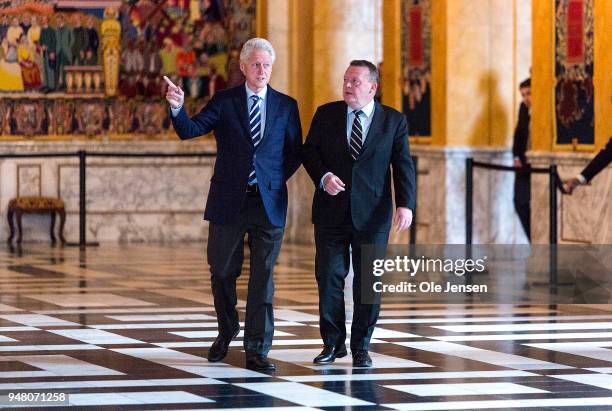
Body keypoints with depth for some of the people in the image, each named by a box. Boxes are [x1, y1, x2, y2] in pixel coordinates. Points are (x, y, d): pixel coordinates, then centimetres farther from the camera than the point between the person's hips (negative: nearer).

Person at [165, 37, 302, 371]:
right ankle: (226, 333, 32)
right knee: (222, 272, 8)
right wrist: (177, 108, -27)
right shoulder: (223, 102, 3)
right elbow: (189, 131, -8)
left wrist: (277, 179, -1)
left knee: (262, 277, 0)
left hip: (269, 202, 0)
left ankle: (257, 351, 3)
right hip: (229, 202, 0)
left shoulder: (286, 106, 6)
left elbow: (295, 152, 12)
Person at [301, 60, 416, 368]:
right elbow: (309, 151, 7)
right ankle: (333, 343, 14)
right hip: (331, 211, 1)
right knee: (329, 277, 0)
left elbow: (403, 166, -2)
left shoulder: (394, 121, 2)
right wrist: (323, 177, -13)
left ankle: (360, 347, 13)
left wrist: (405, 204, -15)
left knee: (368, 281, 3)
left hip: (372, 214, -1)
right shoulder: (326, 114, 6)